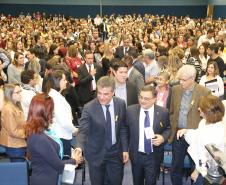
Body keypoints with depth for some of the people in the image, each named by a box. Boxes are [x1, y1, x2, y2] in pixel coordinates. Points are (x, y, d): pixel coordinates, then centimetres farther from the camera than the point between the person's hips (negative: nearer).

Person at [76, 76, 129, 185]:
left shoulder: (120, 104, -7)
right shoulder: (89, 108, -18)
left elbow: (123, 128, 3)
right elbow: (82, 131, -21)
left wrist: (125, 149, 2)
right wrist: (79, 147, -39)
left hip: (115, 151, 3)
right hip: (96, 153, -2)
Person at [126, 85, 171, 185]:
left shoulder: (163, 112, -8)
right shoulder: (130, 110, -7)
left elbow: (168, 129, 4)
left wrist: (163, 137, -16)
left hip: (154, 156, -1)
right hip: (136, 155, 2)